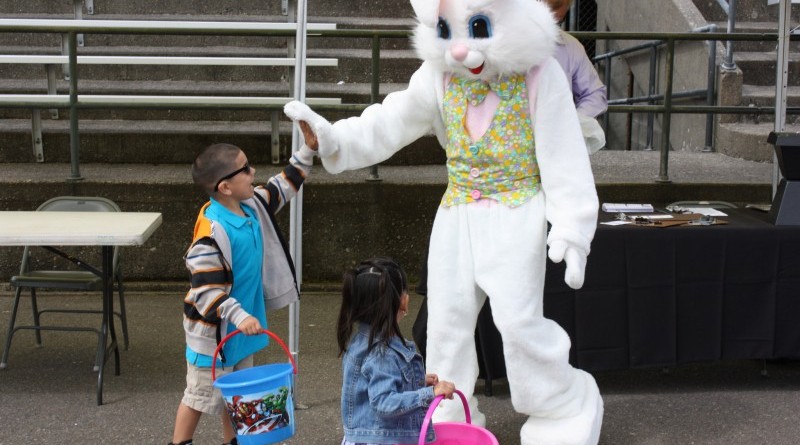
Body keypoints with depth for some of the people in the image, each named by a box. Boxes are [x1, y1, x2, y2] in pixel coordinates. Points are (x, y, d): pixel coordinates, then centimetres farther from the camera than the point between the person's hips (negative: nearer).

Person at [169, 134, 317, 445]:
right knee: (201, 393, 5)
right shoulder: (212, 231, -28)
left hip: (242, 323, 8)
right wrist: (239, 317, -34)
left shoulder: (252, 205, -2)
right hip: (214, 329, -8)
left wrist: (308, 150, 8)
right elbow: (206, 289, -28)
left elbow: (283, 187, 15)